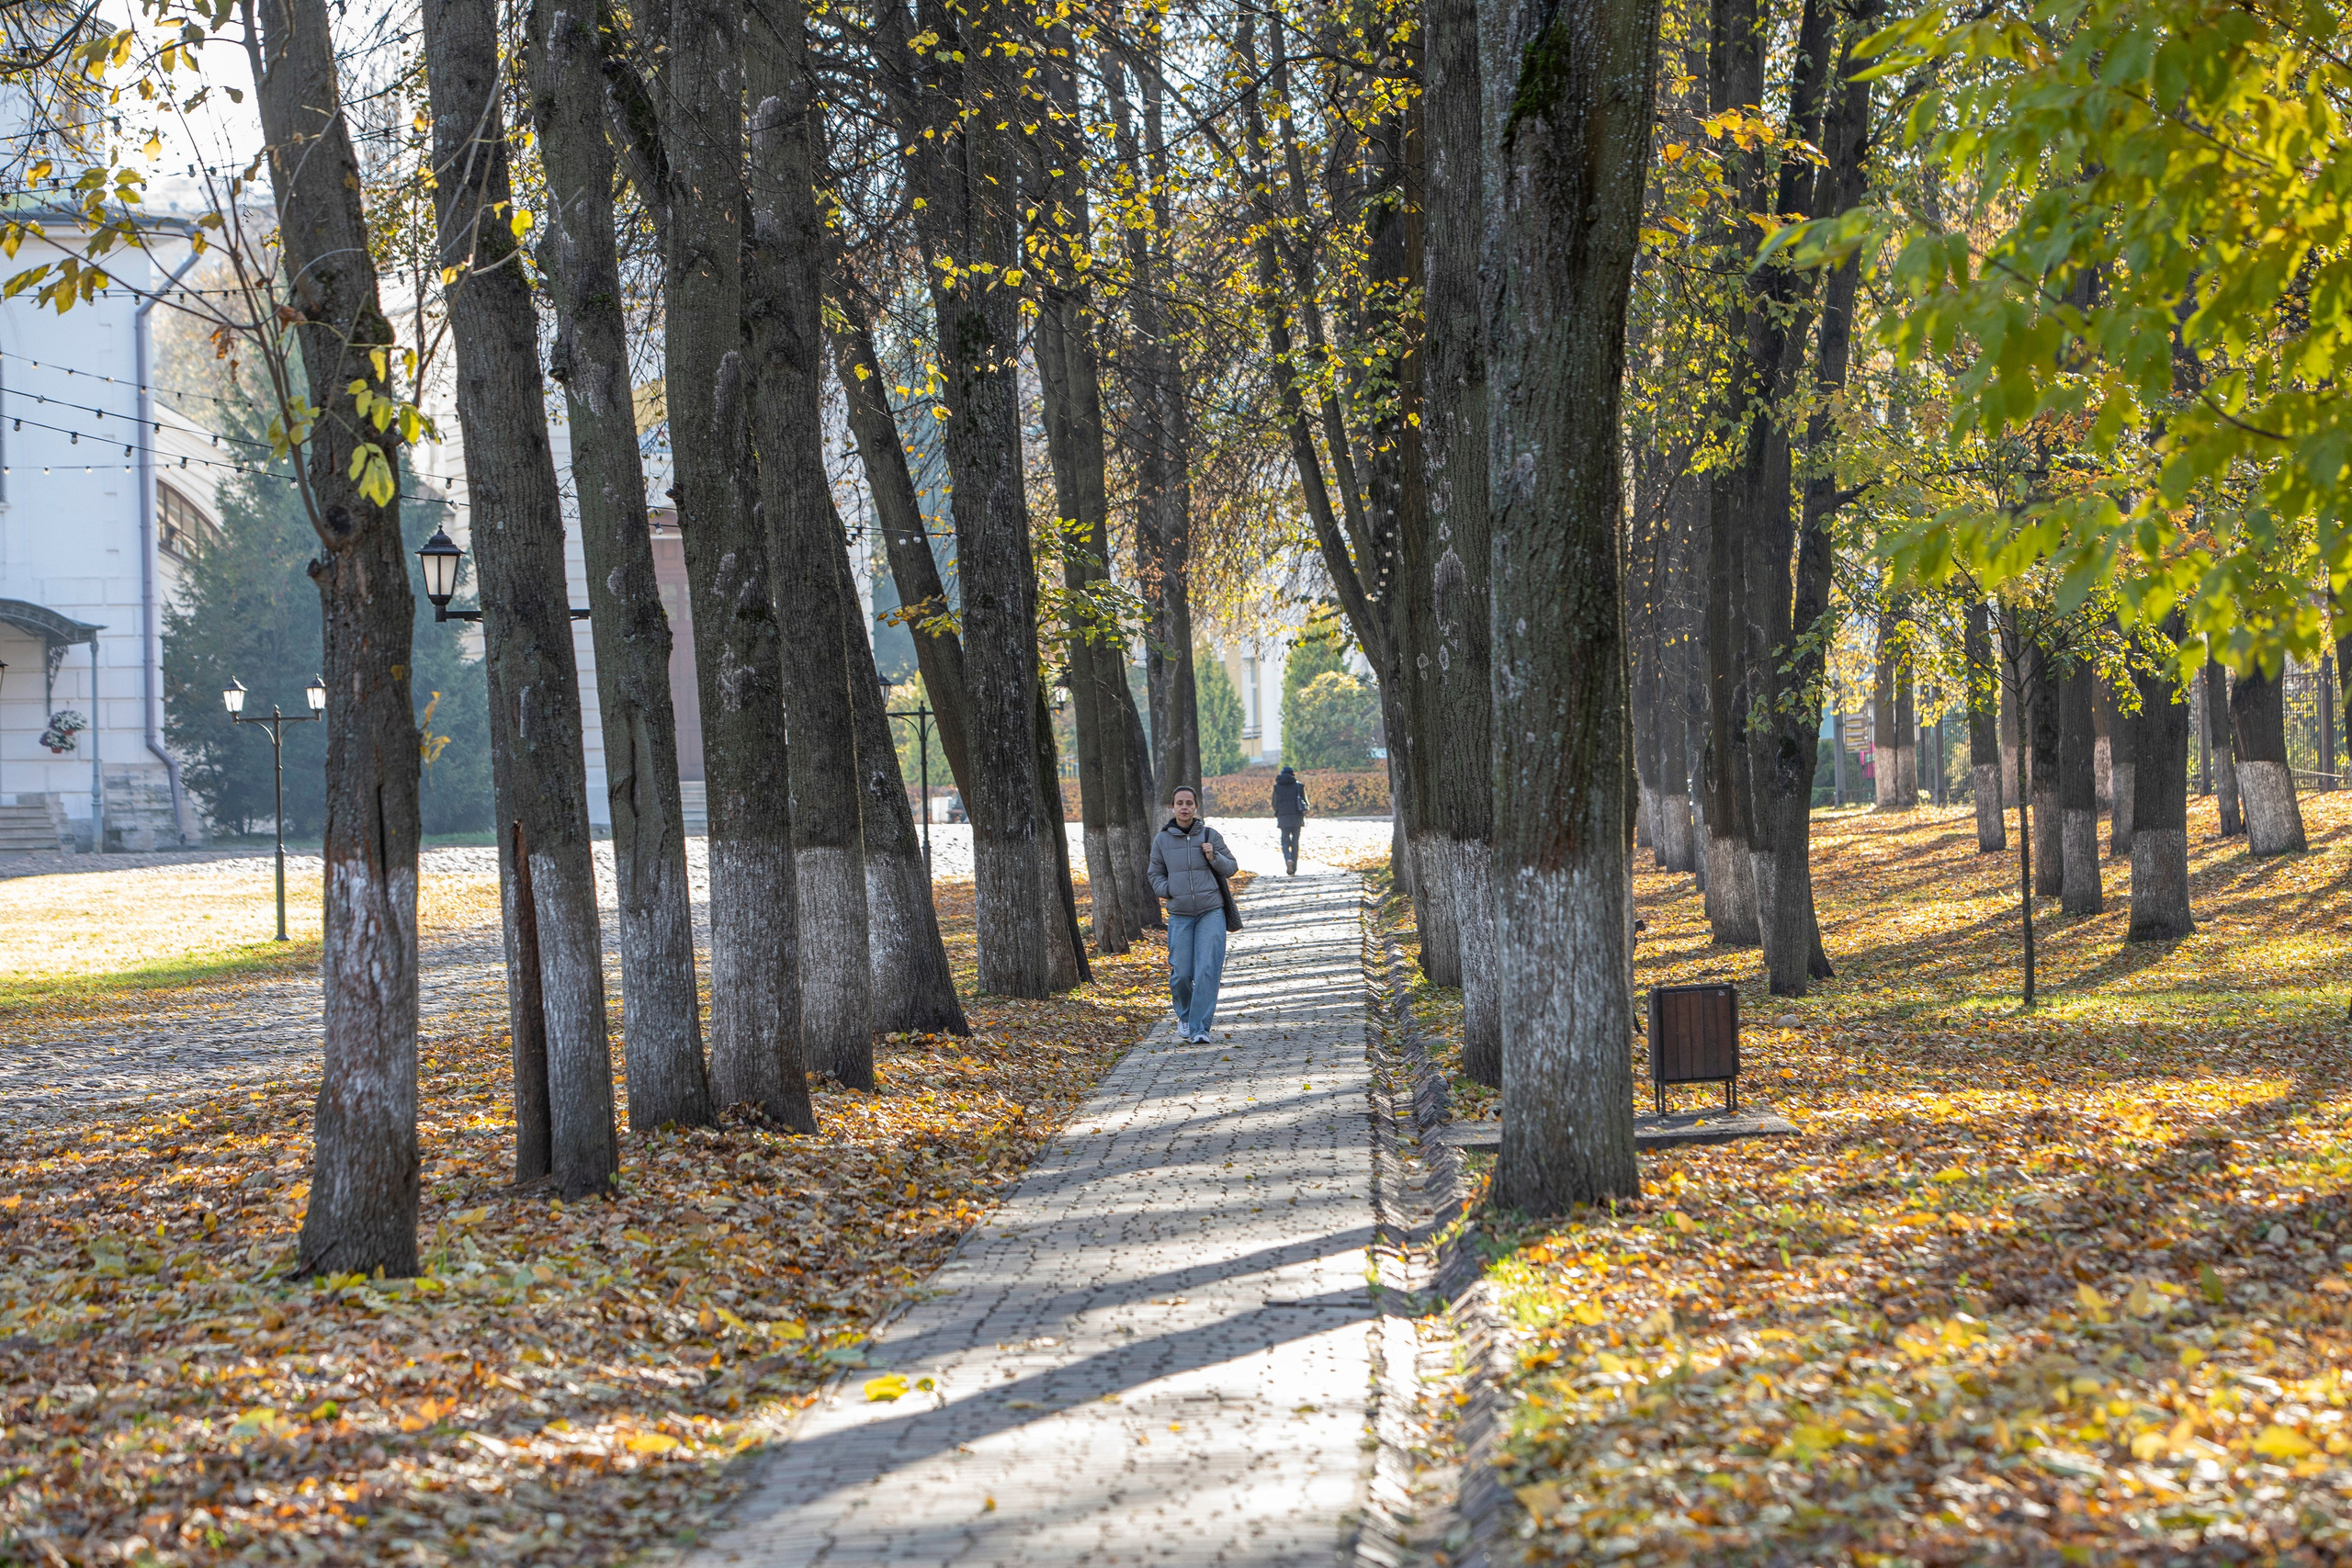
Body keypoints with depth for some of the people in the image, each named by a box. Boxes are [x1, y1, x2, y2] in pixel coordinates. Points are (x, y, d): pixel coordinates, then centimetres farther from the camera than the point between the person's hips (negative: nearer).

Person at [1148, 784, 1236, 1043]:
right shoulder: (1162, 839, 4)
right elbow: (1156, 875, 13)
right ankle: (1184, 1014, 29)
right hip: (1180, 915, 1)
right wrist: (1170, 892, -5)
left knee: (1207, 970, -11)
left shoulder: (1210, 835, 2)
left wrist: (1213, 857, -10)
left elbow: (1230, 868, 9)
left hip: (1211, 912, -1)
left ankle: (1200, 1028, -8)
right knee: (1181, 973, 0)